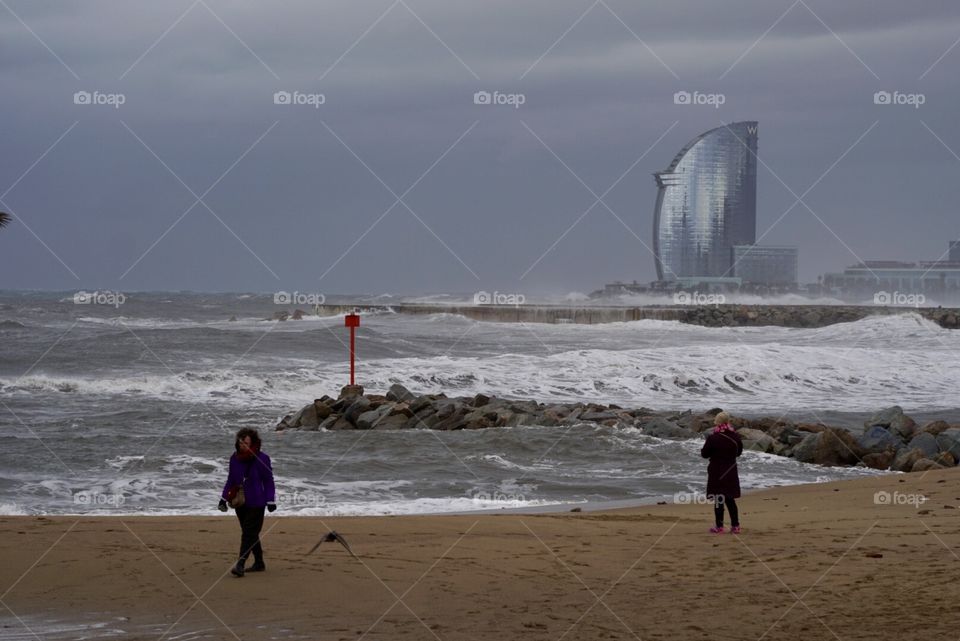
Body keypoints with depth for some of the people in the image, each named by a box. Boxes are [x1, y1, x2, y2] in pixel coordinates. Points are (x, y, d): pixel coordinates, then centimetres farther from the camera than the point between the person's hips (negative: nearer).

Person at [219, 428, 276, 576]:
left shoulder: (262, 459, -9)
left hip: (256, 504, -6)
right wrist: (224, 498, 11)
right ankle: (259, 563, 25)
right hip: (240, 502, 6)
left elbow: (268, 481, -4)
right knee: (250, 534, 13)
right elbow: (231, 480, 15)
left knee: (249, 534, -12)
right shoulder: (235, 458, 5)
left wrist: (271, 501, -7)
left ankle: (240, 565, -19)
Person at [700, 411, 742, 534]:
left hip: (717, 471, -4)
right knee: (730, 499, 12)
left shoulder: (713, 437, -16)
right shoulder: (735, 436, -2)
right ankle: (735, 526, 10)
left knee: (718, 500, 3)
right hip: (731, 471, 4)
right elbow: (739, 451, 12)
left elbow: (704, 454, -8)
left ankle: (719, 527, 4)